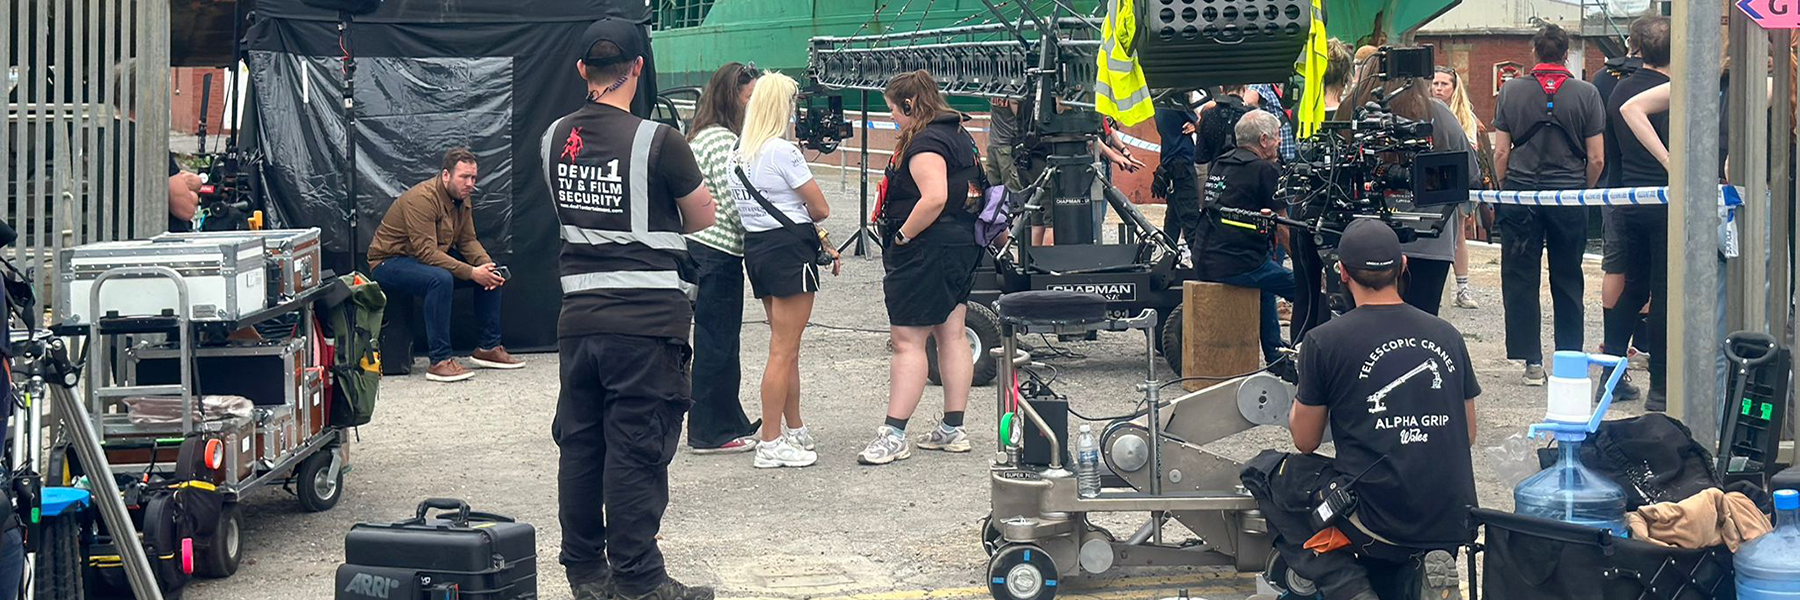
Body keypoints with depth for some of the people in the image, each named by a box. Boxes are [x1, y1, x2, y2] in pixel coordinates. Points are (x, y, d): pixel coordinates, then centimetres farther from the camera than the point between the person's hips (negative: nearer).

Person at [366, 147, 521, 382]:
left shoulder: (462, 198, 2)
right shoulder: (422, 198, -27)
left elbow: (468, 240, 3)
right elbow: (426, 252, -32)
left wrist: (486, 264, -19)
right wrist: (471, 272, -34)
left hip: (433, 257, 9)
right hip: (389, 262, -9)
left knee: (492, 274, -1)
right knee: (440, 279, -38)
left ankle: (489, 347, 8)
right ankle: (440, 361, -33)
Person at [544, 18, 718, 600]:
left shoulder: (556, 138, 5)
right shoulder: (657, 141, -13)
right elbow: (702, 219, 0)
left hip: (578, 314, 6)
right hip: (647, 318, -6)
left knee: (580, 444, 13)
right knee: (636, 452, -1)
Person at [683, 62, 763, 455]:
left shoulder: (703, 135, 15)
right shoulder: (722, 141, -16)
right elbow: (735, 205, -20)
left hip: (699, 247, 10)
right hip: (718, 254, -10)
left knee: (717, 342, 16)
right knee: (716, 343, -2)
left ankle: (731, 424, 25)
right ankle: (711, 433, 5)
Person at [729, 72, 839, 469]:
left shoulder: (740, 152, 10)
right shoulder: (782, 152, -16)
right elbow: (820, 209, -11)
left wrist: (819, 242, 11)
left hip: (756, 249, 9)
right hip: (789, 251, -9)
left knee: (786, 347, 18)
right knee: (783, 351, -4)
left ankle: (795, 431, 28)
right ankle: (771, 444, -2)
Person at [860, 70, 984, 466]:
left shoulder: (924, 144, -16)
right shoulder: (957, 135, 15)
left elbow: (934, 197, -29)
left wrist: (901, 237, -20)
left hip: (927, 251, -10)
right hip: (961, 245, 10)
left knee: (907, 341, -8)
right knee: (951, 336, 11)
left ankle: (894, 434, -9)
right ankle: (953, 429, 15)